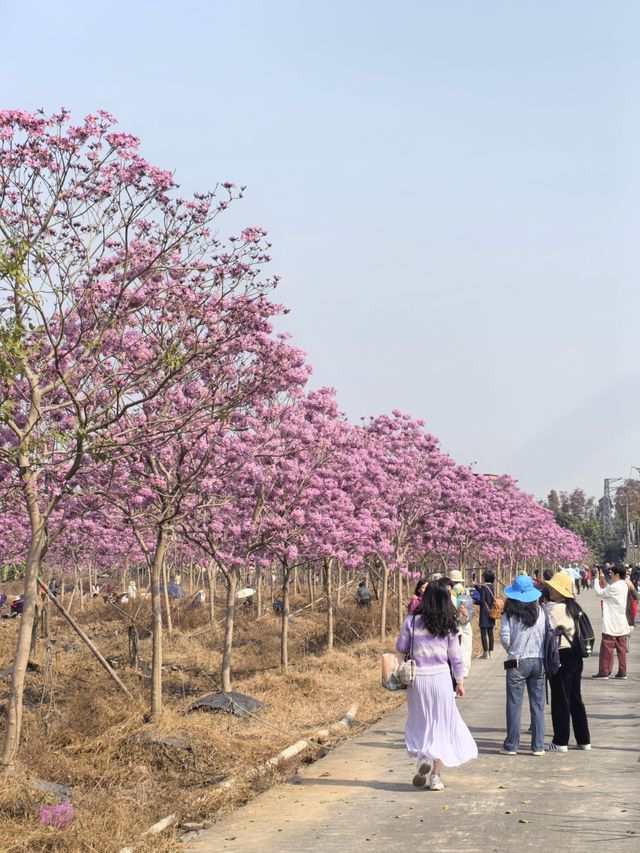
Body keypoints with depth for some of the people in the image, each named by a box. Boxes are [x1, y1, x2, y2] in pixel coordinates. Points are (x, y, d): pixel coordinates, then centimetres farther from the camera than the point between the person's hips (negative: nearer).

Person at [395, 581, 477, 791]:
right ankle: (436, 774, 6)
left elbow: (401, 648, 1)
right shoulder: (448, 626, -2)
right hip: (441, 678, 1)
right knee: (441, 724, 9)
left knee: (419, 723, 14)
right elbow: (455, 656, 3)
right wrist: (459, 681, 12)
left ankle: (424, 758, -9)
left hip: (418, 678, -1)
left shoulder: (412, 621, -5)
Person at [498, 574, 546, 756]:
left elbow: (504, 637, -12)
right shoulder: (540, 612, 0)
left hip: (517, 662, -3)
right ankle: (538, 746, 11)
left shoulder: (510, 613, -7)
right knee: (537, 705, 8)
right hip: (538, 661, 3)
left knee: (514, 704, 4)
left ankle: (511, 745, 8)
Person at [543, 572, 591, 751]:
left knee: (560, 699, 0)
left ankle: (561, 742, 5)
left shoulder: (552, 608, -16)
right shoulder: (574, 607, 9)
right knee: (576, 698, 15)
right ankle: (584, 740, 20)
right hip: (575, 655, 8)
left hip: (560, 656, -8)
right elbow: (581, 631, 12)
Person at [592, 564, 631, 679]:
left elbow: (599, 593, -13)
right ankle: (622, 672, 10)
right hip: (622, 624, 8)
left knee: (606, 647, 0)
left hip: (611, 624, -8)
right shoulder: (624, 585, 8)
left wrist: (597, 579, -1)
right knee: (621, 648, 9)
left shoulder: (615, 587, -20)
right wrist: (603, 580, 14)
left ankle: (604, 672, 4)